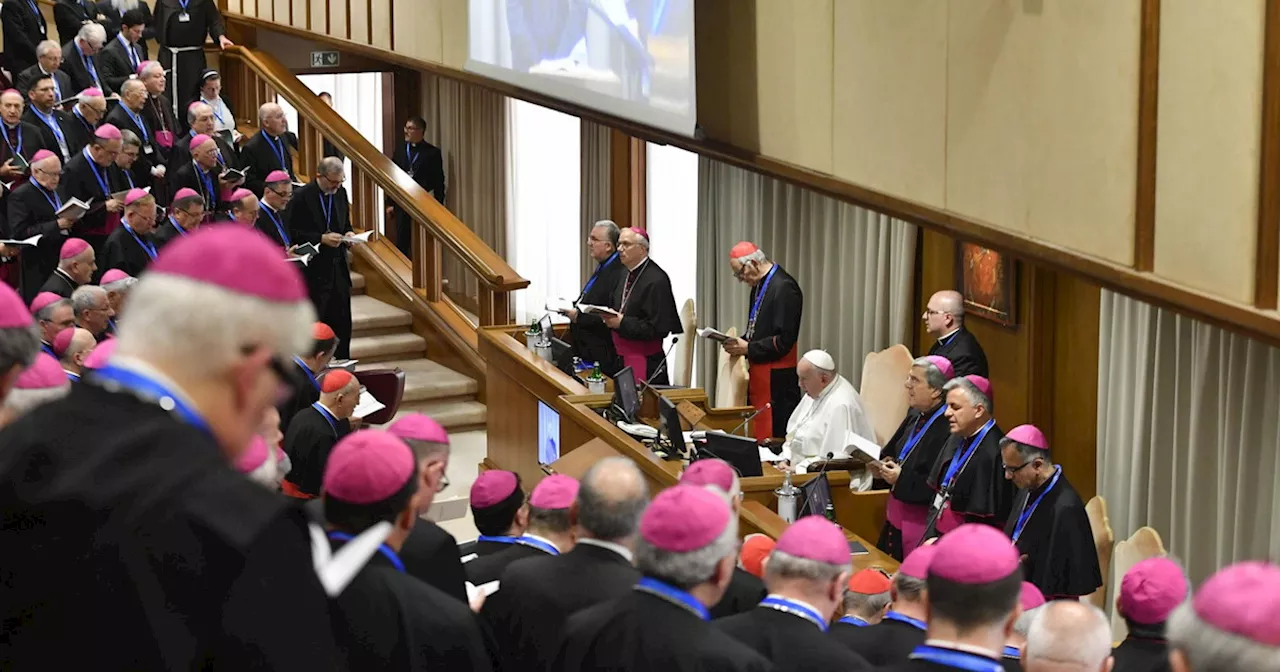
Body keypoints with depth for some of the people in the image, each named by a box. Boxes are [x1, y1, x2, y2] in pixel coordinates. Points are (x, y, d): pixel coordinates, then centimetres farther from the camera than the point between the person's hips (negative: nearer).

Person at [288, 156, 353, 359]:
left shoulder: (341, 192, 8)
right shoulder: (301, 197, -12)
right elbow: (293, 234, -13)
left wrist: (348, 235, -1)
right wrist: (321, 238, -20)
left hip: (338, 267, 6)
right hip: (314, 269, -6)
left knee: (342, 321, 7)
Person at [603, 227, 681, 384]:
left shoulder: (656, 280, -15)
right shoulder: (628, 276, 14)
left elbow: (659, 328, -20)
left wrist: (622, 323, -20)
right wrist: (610, 319, 0)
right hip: (623, 358, 8)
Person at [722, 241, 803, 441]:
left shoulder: (784, 288, -16)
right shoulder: (759, 285, 13)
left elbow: (784, 340, -19)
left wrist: (747, 348, -16)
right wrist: (740, 342, 5)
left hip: (776, 380, -9)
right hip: (758, 373, 9)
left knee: (774, 437, -7)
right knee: (756, 436, 9)